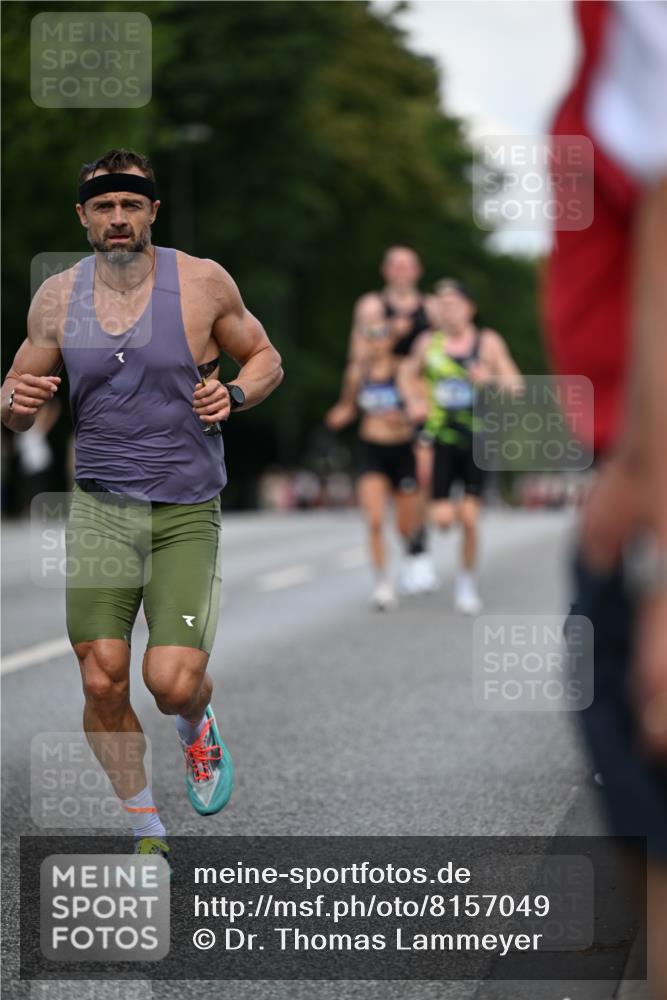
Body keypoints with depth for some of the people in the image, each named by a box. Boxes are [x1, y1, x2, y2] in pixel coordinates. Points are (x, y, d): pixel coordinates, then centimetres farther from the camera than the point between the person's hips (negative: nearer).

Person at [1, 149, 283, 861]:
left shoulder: (202, 283, -3)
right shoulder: (57, 297, 2)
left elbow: (265, 359, 11)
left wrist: (233, 396, -10)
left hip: (187, 513, -2)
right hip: (99, 507, 2)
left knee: (172, 683, -14)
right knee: (103, 683, -5)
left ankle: (197, 728, 25)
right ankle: (147, 832, 17)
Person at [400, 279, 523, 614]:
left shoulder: (488, 342, -3)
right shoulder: (428, 343, 3)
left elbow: (516, 385, -4)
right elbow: (408, 373, 21)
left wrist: (491, 379, -23)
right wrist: (414, 402, 3)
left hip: (477, 441, -1)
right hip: (440, 438, 1)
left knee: (469, 519, -6)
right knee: (443, 518, -8)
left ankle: (467, 582, 14)